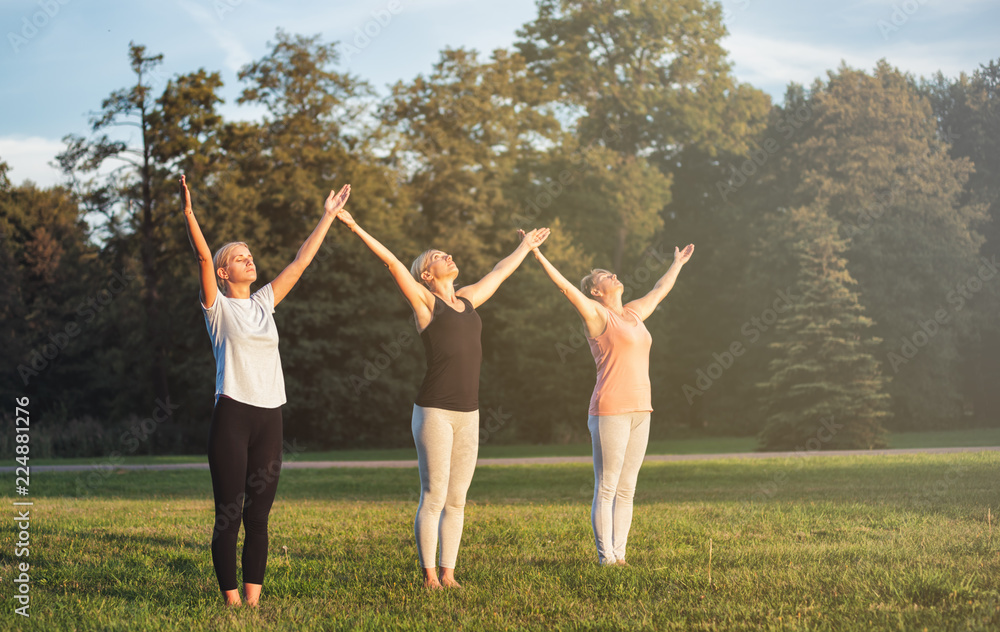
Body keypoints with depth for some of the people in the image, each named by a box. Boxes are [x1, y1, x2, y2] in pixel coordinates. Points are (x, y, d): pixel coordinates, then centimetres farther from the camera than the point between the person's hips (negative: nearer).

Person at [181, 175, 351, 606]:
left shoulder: (264, 302, 16)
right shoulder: (218, 307, 1)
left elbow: (301, 261, 18)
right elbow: (203, 256, -12)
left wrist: (329, 216, 20)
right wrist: (189, 212, -25)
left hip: (269, 419, 5)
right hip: (232, 416, -5)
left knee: (258, 515, 7)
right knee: (229, 515, -2)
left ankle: (253, 599, 11)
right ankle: (231, 600, 3)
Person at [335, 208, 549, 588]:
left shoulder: (467, 300, 18)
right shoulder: (425, 301, 1)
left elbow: (500, 272, 33)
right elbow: (391, 261, -6)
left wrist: (526, 246, 46)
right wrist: (355, 228, -11)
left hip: (468, 414, 6)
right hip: (434, 411, -6)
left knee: (457, 499, 7)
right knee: (434, 496, -4)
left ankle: (448, 574, 13)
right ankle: (429, 576, 3)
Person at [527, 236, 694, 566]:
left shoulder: (632, 313, 18)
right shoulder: (597, 314, -3)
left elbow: (659, 291, 35)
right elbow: (566, 287, -15)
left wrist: (678, 263, 48)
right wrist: (538, 256, -24)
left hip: (639, 411, 8)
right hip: (609, 411, -8)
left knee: (626, 489, 8)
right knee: (606, 489, -4)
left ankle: (619, 555, 13)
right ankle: (606, 559, -1)